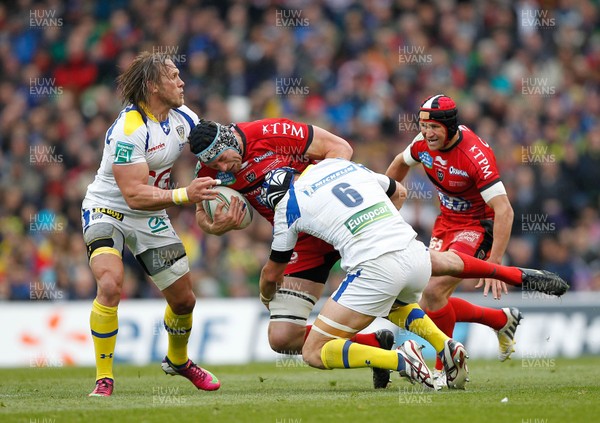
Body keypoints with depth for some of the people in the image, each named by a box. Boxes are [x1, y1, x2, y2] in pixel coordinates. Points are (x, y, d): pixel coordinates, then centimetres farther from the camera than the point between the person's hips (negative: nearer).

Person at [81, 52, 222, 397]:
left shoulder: (183, 118, -5)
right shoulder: (128, 129, -27)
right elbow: (135, 195, -30)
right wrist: (184, 195, -40)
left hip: (152, 218, 7)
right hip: (108, 210, -7)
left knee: (184, 300, 10)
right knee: (110, 285, -31)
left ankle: (178, 360, 42)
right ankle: (104, 378, -18)